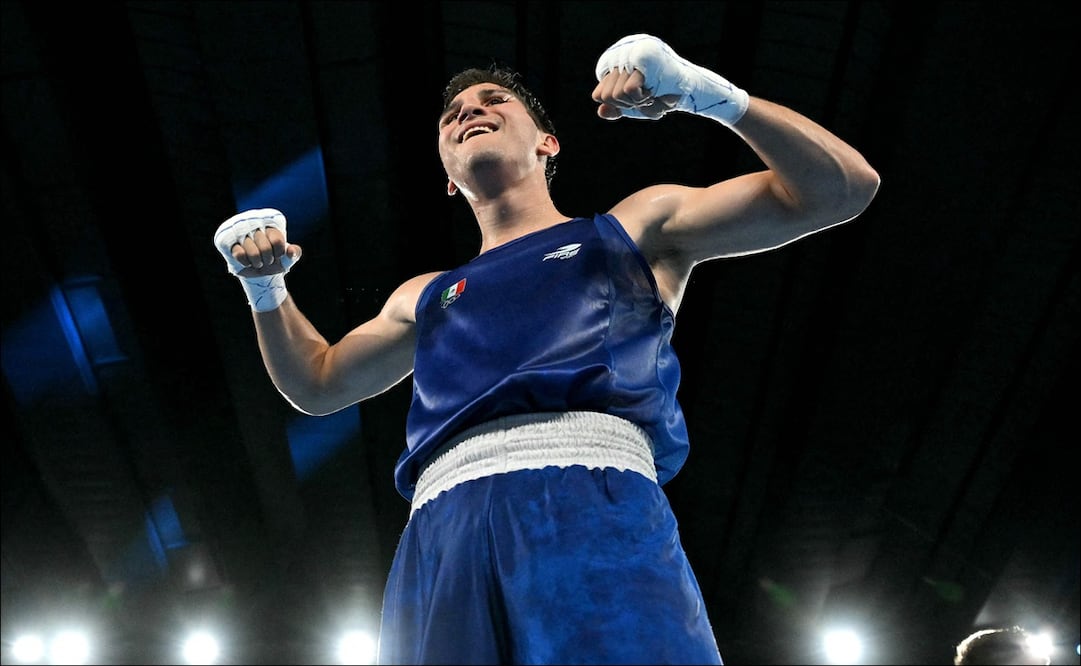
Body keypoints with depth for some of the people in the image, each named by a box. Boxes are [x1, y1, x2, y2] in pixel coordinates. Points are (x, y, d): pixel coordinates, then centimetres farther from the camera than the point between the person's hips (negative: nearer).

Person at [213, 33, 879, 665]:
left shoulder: (636, 229, 25)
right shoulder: (428, 299, 35)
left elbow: (840, 189, 19)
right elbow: (317, 382, 46)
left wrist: (706, 92, 6)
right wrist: (266, 287, 29)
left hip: (593, 500, -3)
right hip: (438, 535, 4)